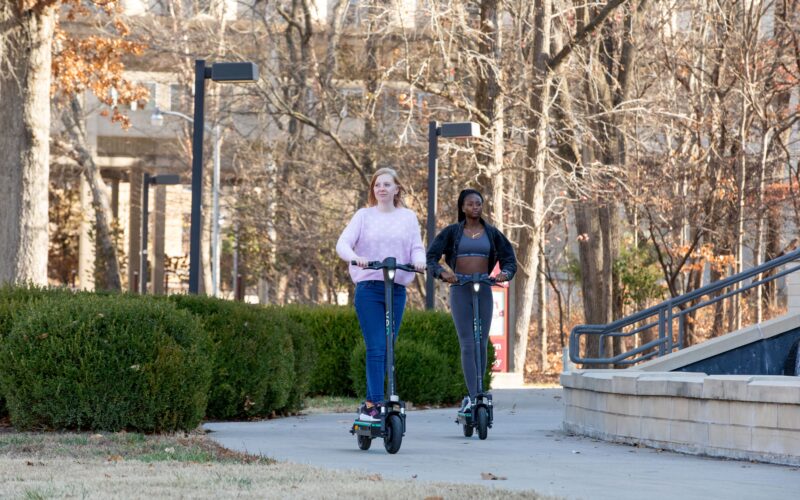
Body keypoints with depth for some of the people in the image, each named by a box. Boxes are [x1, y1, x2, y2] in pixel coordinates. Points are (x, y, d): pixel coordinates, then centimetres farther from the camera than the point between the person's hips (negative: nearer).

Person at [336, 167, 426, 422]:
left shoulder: (408, 217, 12)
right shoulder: (364, 215, 6)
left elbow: (417, 246, 4)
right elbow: (343, 243, -3)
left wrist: (419, 260, -19)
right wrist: (355, 257, -25)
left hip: (397, 289, 3)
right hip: (368, 288, -3)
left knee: (387, 349, 5)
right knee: (376, 348, -12)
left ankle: (369, 404, 12)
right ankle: (375, 403, -15)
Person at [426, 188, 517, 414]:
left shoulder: (492, 233, 9)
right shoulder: (452, 232, 4)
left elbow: (509, 258, 11)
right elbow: (430, 257, 0)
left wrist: (506, 273, -11)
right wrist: (442, 272, -20)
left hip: (483, 291, 2)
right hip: (460, 290, -2)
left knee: (482, 345, 2)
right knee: (468, 345, -11)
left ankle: (474, 395, 12)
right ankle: (473, 397, -16)